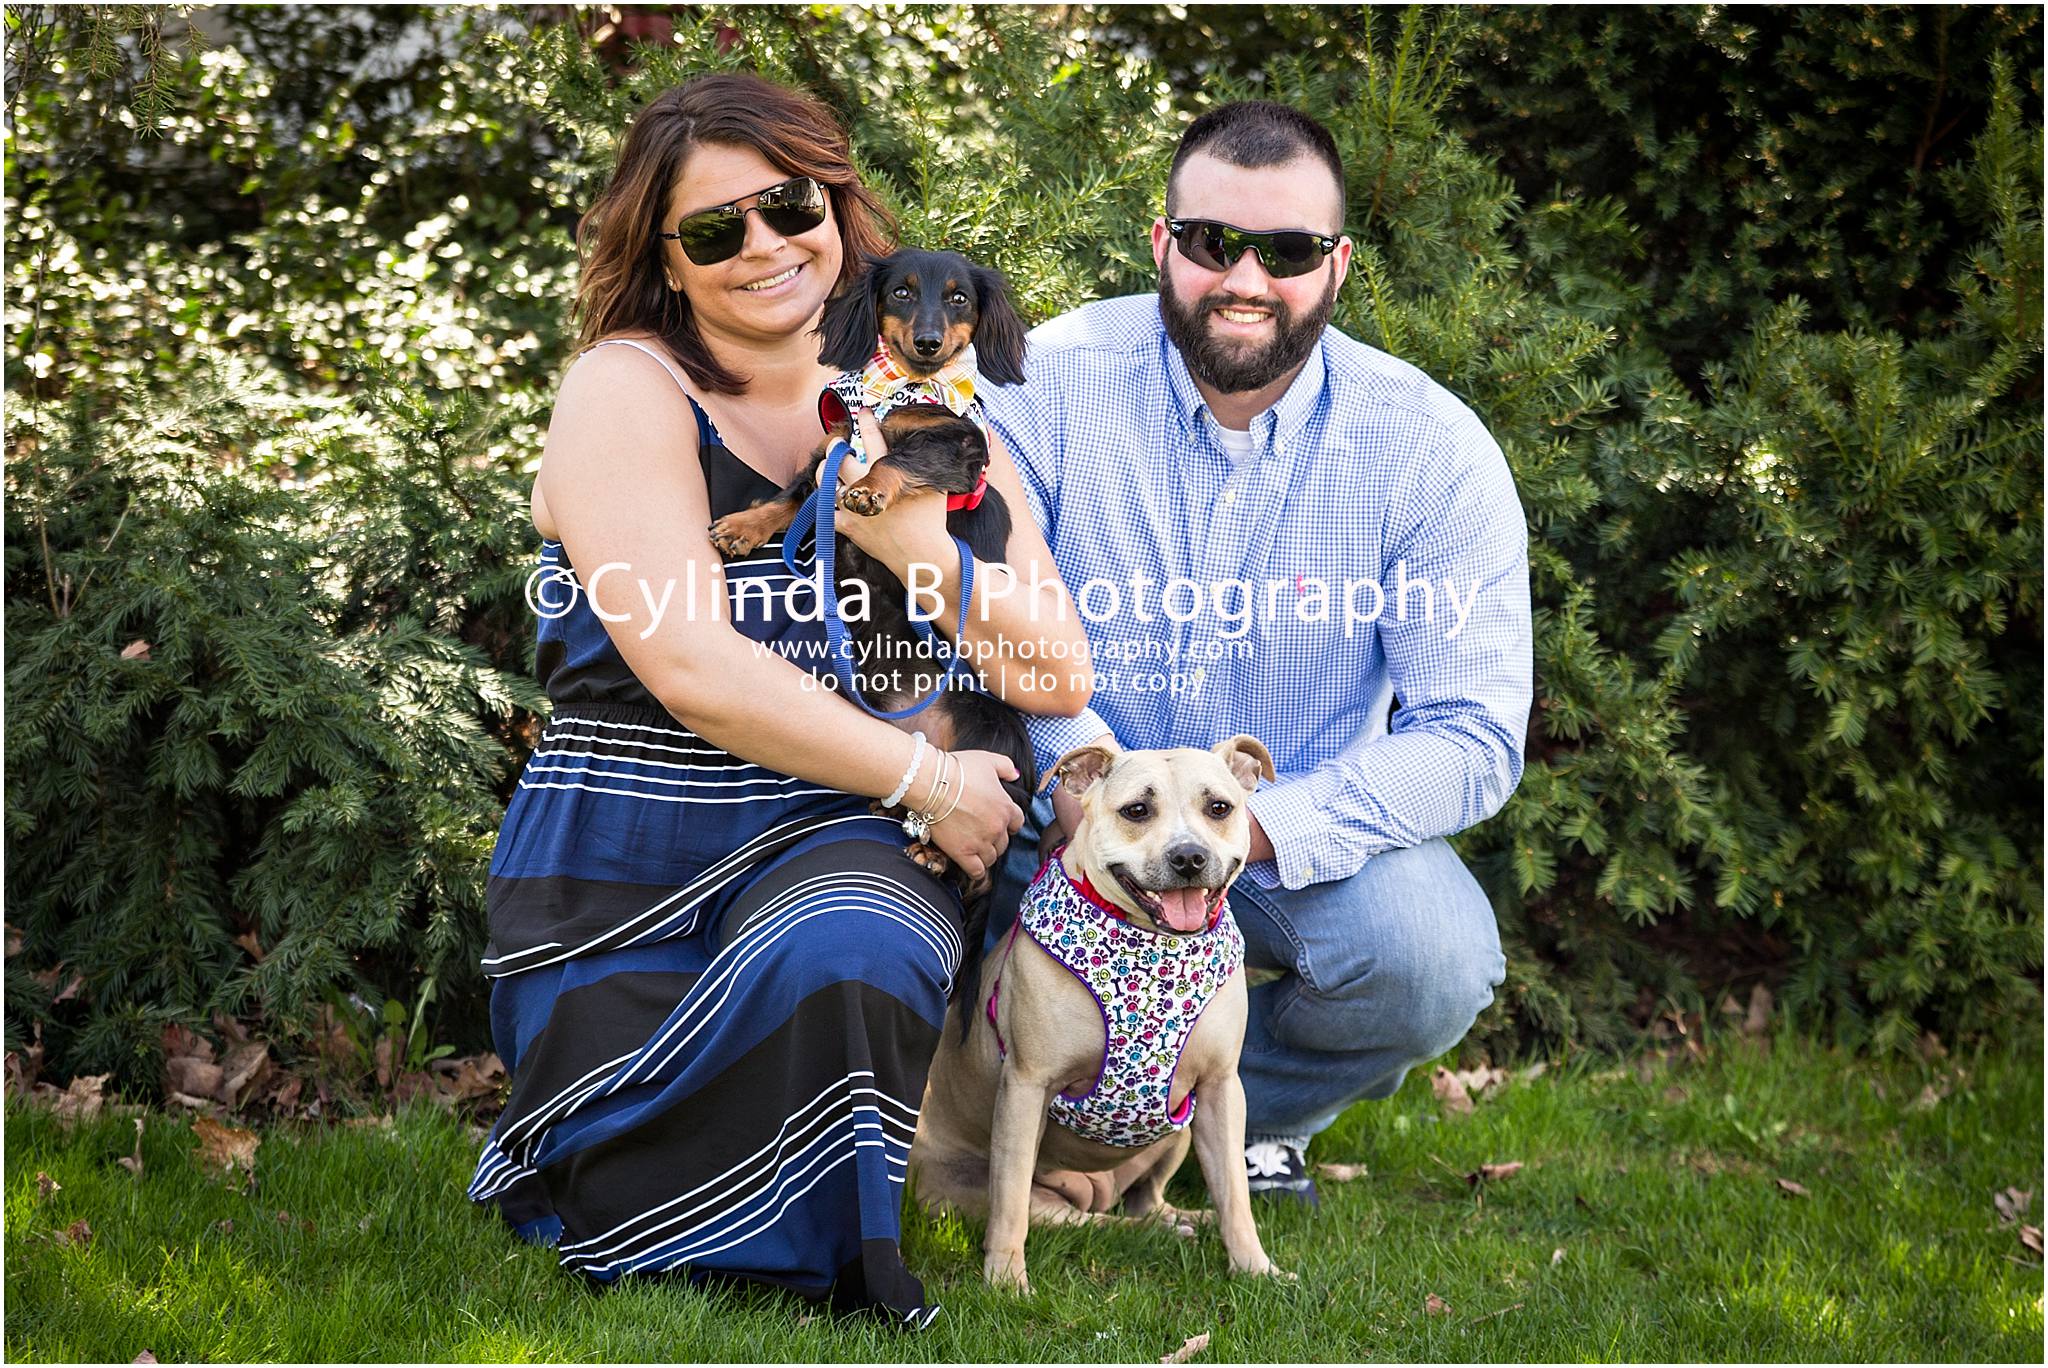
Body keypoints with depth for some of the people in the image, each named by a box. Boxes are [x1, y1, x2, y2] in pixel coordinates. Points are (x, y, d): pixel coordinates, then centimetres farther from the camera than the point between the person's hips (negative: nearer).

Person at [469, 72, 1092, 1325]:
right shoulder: (628, 391, -5)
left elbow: (1059, 679, 0)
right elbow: (691, 670, -17)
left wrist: (900, 527, -15)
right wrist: (929, 777, -12)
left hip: (830, 848, 2)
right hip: (622, 876, -2)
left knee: (851, 958, -35)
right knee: (651, 1226, -12)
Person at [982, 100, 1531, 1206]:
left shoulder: (1431, 450, -12)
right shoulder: (1056, 380, -11)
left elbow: (1471, 737, -15)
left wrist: (1246, 828, -29)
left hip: (1302, 837, 0)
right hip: (1071, 818, 0)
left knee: (1437, 957, -29)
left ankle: (1252, 1114, 7)